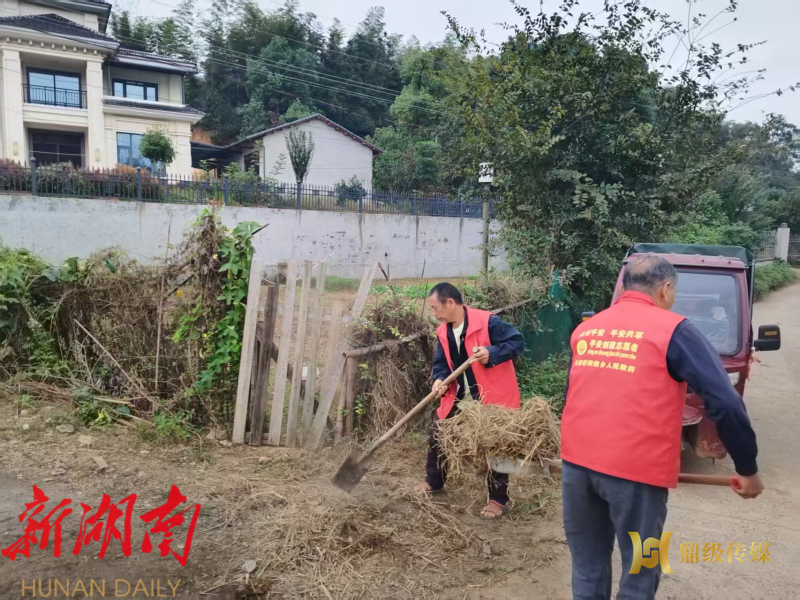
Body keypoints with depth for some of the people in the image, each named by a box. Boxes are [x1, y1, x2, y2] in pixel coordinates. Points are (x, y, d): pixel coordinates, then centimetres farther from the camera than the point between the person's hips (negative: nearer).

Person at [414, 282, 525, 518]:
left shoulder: (488, 322, -21)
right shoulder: (443, 332, 1)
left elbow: (517, 341, -18)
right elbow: (441, 363, 7)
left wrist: (491, 353, -32)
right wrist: (440, 380, -14)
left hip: (493, 395, -7)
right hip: (459, 396, 7)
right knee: (437, 433, 12)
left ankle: (498, 499, 20)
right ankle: (434, 481, 34)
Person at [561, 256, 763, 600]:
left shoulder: (585, 330, 13)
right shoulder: (673, 330, -3)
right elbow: (725, 403, -10)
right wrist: (747, 468, 1)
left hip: (575, 461, 5)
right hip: (636, 469, -5)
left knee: (587, 568, 18)